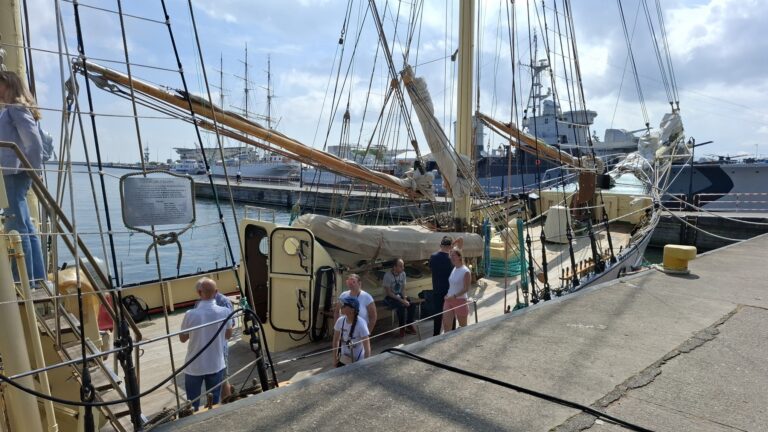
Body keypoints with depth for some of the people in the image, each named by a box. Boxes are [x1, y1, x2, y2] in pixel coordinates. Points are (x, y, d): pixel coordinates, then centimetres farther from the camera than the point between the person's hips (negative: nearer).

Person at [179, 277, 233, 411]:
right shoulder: (225, 312, -16)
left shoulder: (191, 315, -21)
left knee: (192, 404, 19)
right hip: (216, 365, 1)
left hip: (194, 367, -1)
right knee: (214, 402, 19)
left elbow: (182, 339, -3)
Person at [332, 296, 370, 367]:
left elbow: (367, 348, -20)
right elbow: (336, 340, 6)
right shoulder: (340, 321, -9)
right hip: (343, 360, 5)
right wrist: (335, 358, 7)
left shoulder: (361, 324, -24)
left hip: (357, 362, -5)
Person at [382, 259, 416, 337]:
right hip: (390, 297, -6)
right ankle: (402, 328, -13)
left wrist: (405, 299, -14)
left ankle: (409, 325, -1)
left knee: (412, 304, -19)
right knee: (401, 306, -32)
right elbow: (388, 292, -20)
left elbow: (403, 288, 5)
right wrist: (401, 300, -24)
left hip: (399, 295, 6)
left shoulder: (403, 274, -3)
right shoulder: (387, 275, -21)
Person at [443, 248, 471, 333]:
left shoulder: (465, 271, -14)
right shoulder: (453, 269, 6)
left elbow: (466, 289, -15)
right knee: (446, 325, -1)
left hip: (460, 301, -6)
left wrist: (454, 296, -22)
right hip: (449, 300, 6)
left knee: (463, 326, 12)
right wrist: (447, 294, 4)